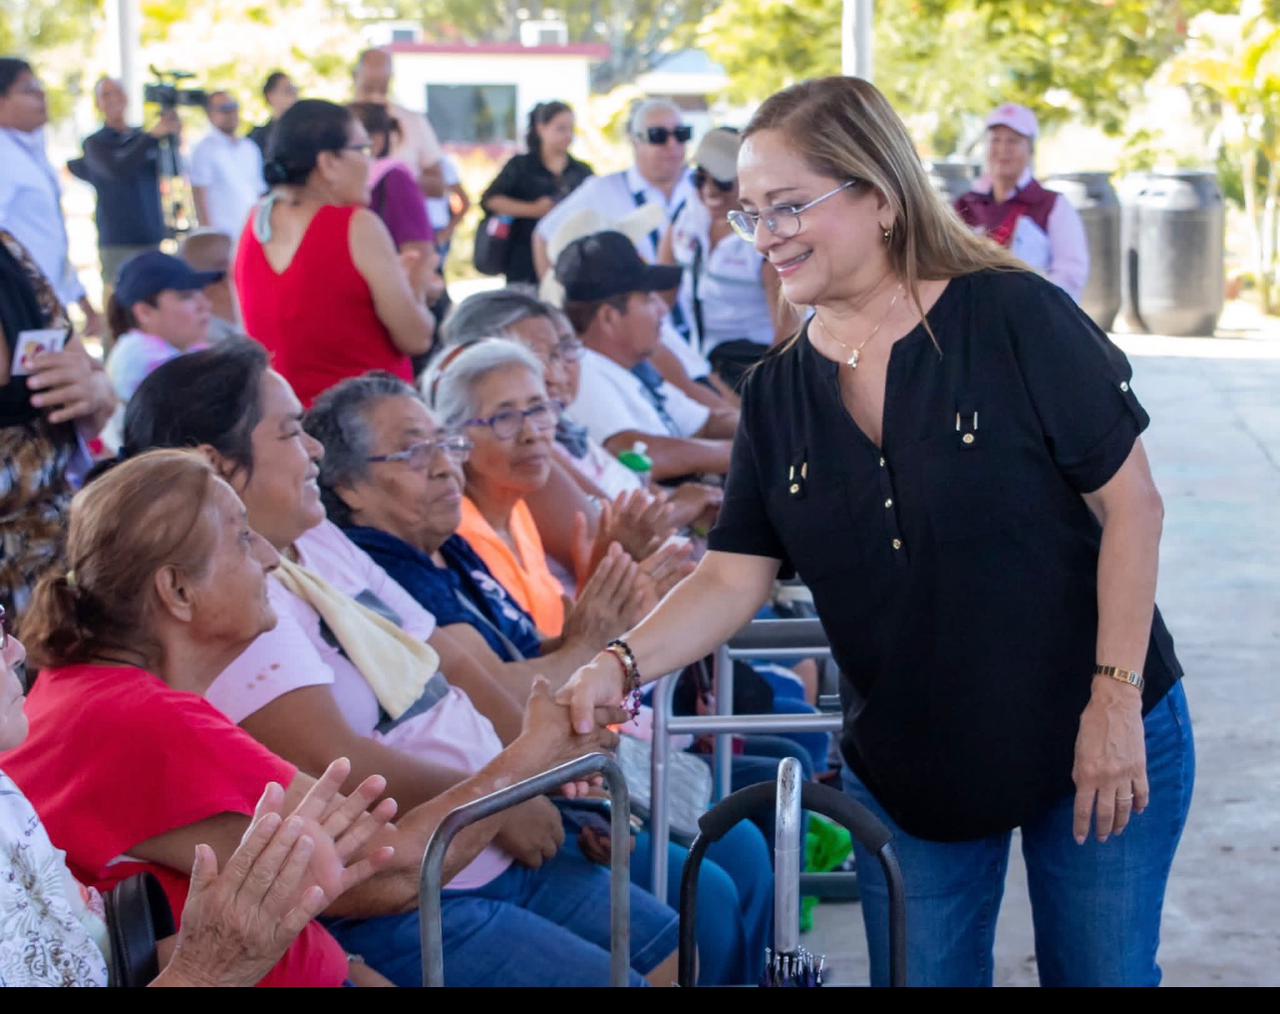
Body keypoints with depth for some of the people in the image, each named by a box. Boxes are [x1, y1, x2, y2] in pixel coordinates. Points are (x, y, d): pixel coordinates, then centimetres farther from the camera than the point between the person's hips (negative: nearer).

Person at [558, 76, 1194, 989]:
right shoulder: (778, 394, 0)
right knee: (922, 971, 11)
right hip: (907, 768, 4)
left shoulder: (1012, 317, -14)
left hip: (1103, 744, -4)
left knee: (1103, 972, 8)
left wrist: (1116, 697, -16)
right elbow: (734, 578, -3)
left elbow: (1129, 503, -12)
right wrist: (624, 663, -21)